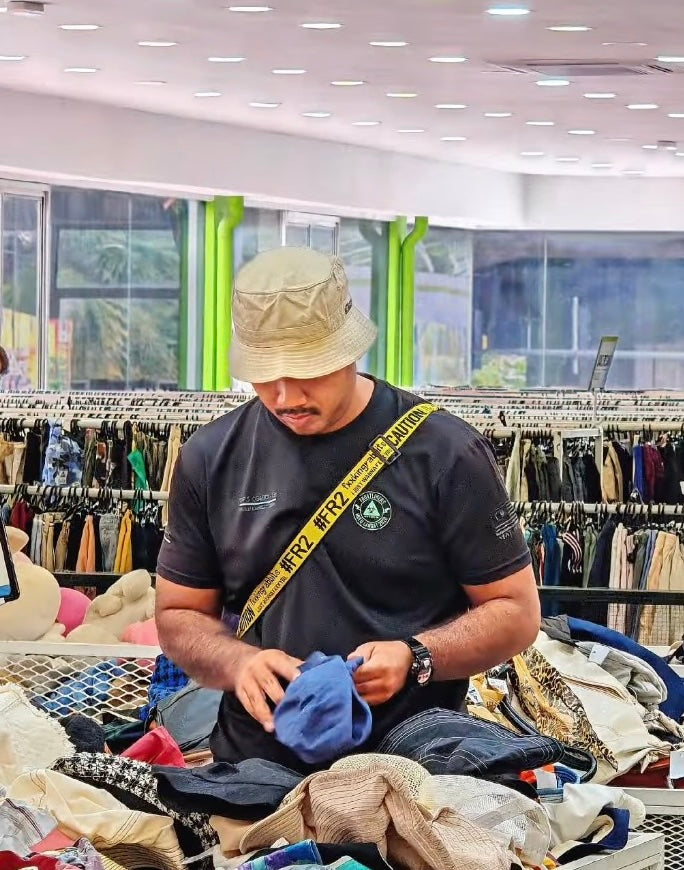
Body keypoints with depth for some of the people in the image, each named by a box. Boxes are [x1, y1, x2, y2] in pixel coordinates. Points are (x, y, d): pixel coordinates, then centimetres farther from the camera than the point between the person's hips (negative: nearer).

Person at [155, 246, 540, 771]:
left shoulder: (444, 453, 0)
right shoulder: (211, 459, 10)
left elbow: (516, 612, 5)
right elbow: (178, 616, 18)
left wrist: (415, 658, -12)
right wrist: (240, 663, -3)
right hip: (253, 763, 3)